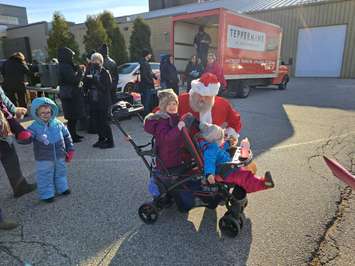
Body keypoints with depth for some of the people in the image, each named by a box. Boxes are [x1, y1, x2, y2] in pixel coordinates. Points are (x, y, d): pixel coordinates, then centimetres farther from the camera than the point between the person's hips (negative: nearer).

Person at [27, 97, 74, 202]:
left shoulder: (58, 123, -5)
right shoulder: (34, 127, -13)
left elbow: (67, 136, 4)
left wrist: (70, 150, 6)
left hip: (60, 156, 3)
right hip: (44, 159, -3)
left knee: (60, 173, 21)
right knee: (45, 176, 7)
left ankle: (61, 188, 41)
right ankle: (46, 194, 25)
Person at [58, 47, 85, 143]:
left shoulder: (66, 66, 12)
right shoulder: (65, 67, -18)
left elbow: (72, 76, 19)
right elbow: (74, 80, -21)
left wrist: (77, 69, 9)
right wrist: (80, 71, -8)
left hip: (71, 94, 10)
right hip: (70, 95, -10)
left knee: (73, 117, 16)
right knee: (72, 117, -3)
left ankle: (73, 134, 26)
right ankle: (71, 136, 6)